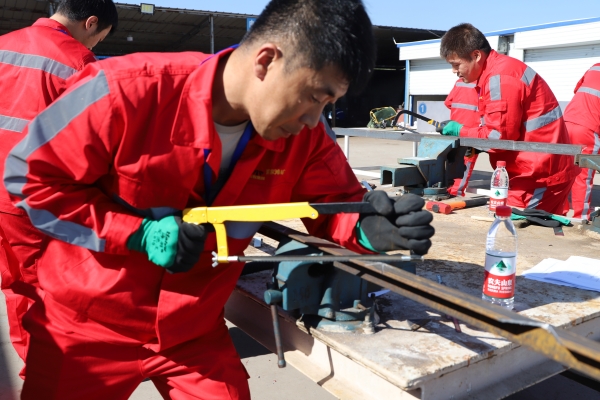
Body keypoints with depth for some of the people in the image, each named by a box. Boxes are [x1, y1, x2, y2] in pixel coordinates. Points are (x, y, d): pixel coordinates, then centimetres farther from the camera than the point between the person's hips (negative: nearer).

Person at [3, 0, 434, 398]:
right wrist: (140, 234, -24)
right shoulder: (129, 91, -26)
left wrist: (367, 227, -28)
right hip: (85, 327, -2)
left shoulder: (303, 137, -13)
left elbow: (334, 201, -4)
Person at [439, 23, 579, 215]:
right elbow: (499, 128, 16)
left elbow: (500, 135, -21)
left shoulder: (500, 76, -19)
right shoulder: (495, 72, 13)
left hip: (539, 175, -10)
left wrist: (461, 131, -7)